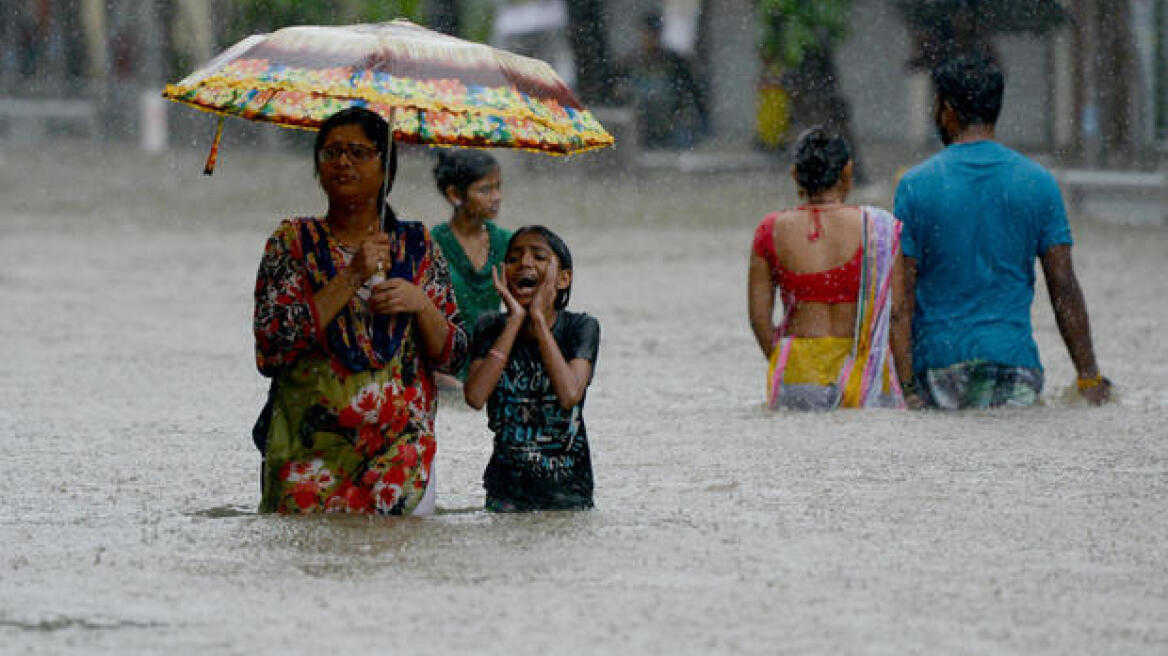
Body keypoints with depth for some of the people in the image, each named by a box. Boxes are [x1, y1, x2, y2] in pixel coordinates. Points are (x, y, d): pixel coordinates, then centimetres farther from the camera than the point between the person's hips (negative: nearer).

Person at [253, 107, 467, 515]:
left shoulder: (416, 245, 10)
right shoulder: (293, 241, 5)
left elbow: (453, 358, 9)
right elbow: (271, 347, -10)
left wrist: (422, 305, -10)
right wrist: (351, 278, -13)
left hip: (401, 449, 1)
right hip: (311, 447, -1)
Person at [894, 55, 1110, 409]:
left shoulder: (916, 185, 0)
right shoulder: (1038, 182, 5)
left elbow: (902, 294, -1)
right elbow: (1064, 289, 5)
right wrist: (1089, 378, 9)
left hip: (938, 358, -1)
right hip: (1013, 361, 1)